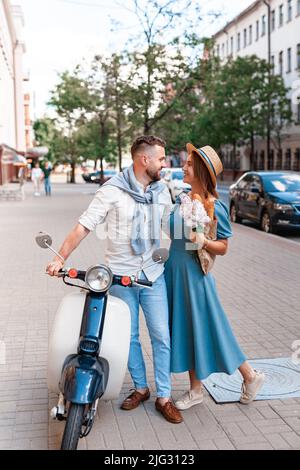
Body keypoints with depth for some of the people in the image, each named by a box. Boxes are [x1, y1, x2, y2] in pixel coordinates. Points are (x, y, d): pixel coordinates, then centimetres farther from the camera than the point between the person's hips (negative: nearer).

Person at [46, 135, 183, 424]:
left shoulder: (161, 191, 4)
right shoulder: (113, 191, -10)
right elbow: (83, 226, -12)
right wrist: (60, 258, -21)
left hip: (153, 275, 3)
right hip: (121, 276, -3)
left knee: (161, 337, 3)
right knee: (129, 337, 10)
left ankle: (163, 397, 15)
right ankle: (140, 388, 30)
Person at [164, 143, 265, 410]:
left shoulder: (215, 207, -14)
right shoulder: (181, 200, 6)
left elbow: (223, 248, -10)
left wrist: (203, 242, -25)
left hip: (195, 275, -7)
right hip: (174, 271, 7)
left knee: (206, 328, 2)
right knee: (185, 330, 13)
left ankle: (251, 376, 24)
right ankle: (196, 390, 28)